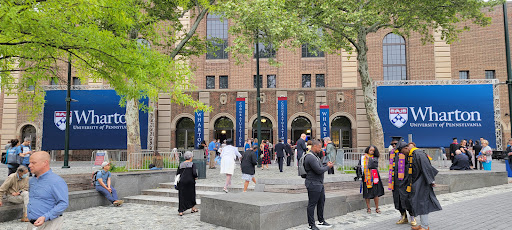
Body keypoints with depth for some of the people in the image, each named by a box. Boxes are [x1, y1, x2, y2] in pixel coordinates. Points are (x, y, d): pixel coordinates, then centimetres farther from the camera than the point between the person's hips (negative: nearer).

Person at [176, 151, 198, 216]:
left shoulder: (181, 164, 7)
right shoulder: (192, 164, -6)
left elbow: (177, 173, 8)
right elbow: (194, 173, -17)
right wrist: (195, 177, 2)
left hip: (182, 181, 3)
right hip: (190, 181, -3)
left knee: (182, 196, 6)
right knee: (191, 195, 17)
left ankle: (180, 211, -1)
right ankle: (193, 208, 31)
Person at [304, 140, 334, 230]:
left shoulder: (315, 156, 15)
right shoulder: (310, 157, -20)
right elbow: (319, 170, -24)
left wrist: (326, 165, 4)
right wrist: (328, 166, -8)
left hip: (319, 184, 11)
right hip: (313, 184, -11)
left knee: (321, 202, 19)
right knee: (312, 204, -1)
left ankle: (321, 221, 32)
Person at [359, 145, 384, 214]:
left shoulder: (375, 158, 5)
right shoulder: (363, 158, 8)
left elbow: (374, 164, -15)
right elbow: (360, 166, 14)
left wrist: (369, 157, -6)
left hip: (374, 178, -1)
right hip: (366, 178, 1)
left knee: (375, 193, 0)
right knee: (367, 193, 3)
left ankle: (377, 208, 12)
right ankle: (368, 208, 14)